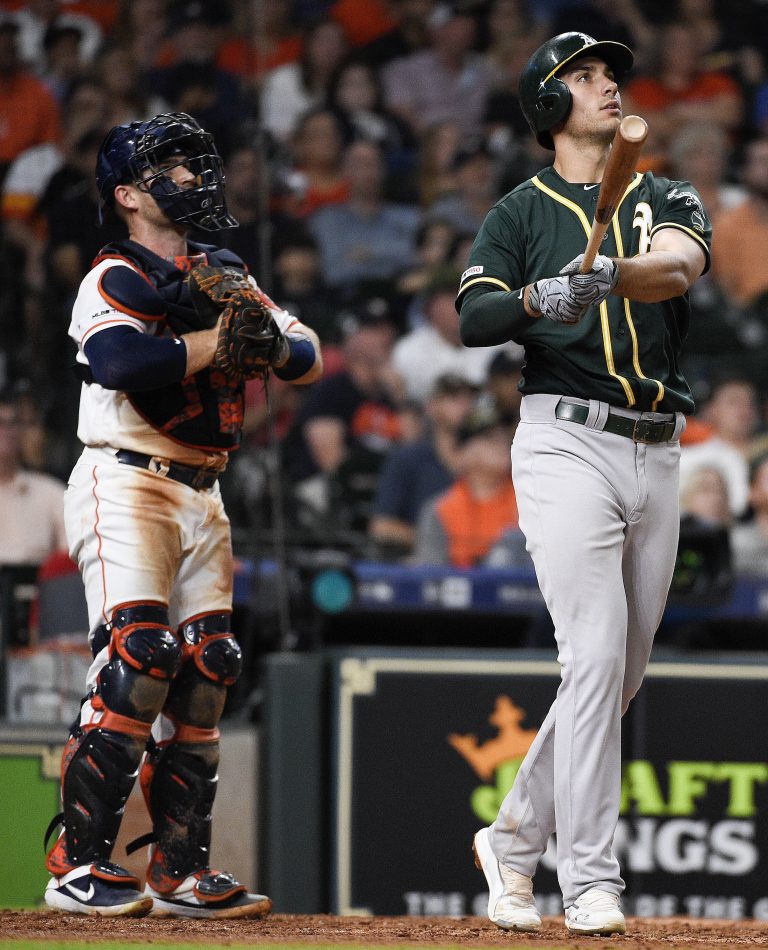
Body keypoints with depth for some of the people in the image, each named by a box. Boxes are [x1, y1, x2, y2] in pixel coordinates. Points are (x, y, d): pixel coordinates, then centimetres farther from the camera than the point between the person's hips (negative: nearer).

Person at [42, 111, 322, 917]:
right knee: (135, 659, -18)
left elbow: (309, 357, 9)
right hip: (125, 485, -8)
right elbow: (118, 360, -28)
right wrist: (218, 341, -17)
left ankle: (180, 871, 9)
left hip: (201, 497, 8)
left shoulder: (219, 277, 16)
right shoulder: (116, 279, -7)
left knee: (203, 670, 4)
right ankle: (77, 865, -16)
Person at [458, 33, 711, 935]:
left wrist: (608, 275, -32)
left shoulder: (666, 200, 14)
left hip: (655, 454, 5)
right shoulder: (520, 213, 6)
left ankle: (513, 840, 23)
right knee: (596, 655, -16)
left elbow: (678, 265, -10)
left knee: (621, 674, 8)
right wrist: (537, 298, -31)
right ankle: (589, 879, -15)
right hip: (566, 444, -5)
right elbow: (473, 319, -10)